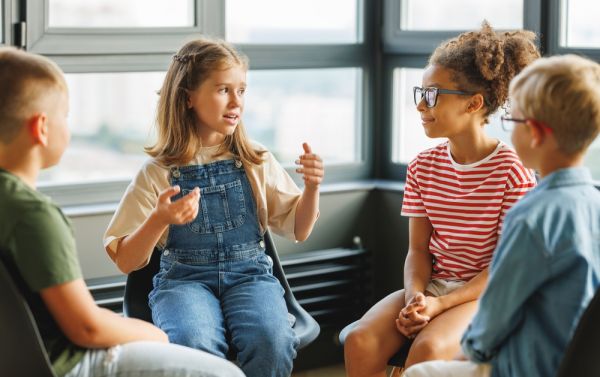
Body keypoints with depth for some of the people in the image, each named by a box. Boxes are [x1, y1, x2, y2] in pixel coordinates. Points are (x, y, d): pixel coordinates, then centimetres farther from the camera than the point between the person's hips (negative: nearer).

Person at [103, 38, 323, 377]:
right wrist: (159, 220, -19)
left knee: (272, 340, -32)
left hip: (249, 274, 2)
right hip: (183, 278, -1)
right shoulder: (158, 173, 2)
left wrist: (312, 188, -7)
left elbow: (298, 230, 13)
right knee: (193, 345, -36)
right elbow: (126, 261, 1)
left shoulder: (257, 162, 9)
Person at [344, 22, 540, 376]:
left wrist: (442, 304, -20)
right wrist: (415, 297, -15)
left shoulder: (513, 171, -10)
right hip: (431, 285, 5)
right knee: (360, 341, -22)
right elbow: (418, 249, 7)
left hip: (486, 293, -5)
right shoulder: (423, 167, 7)